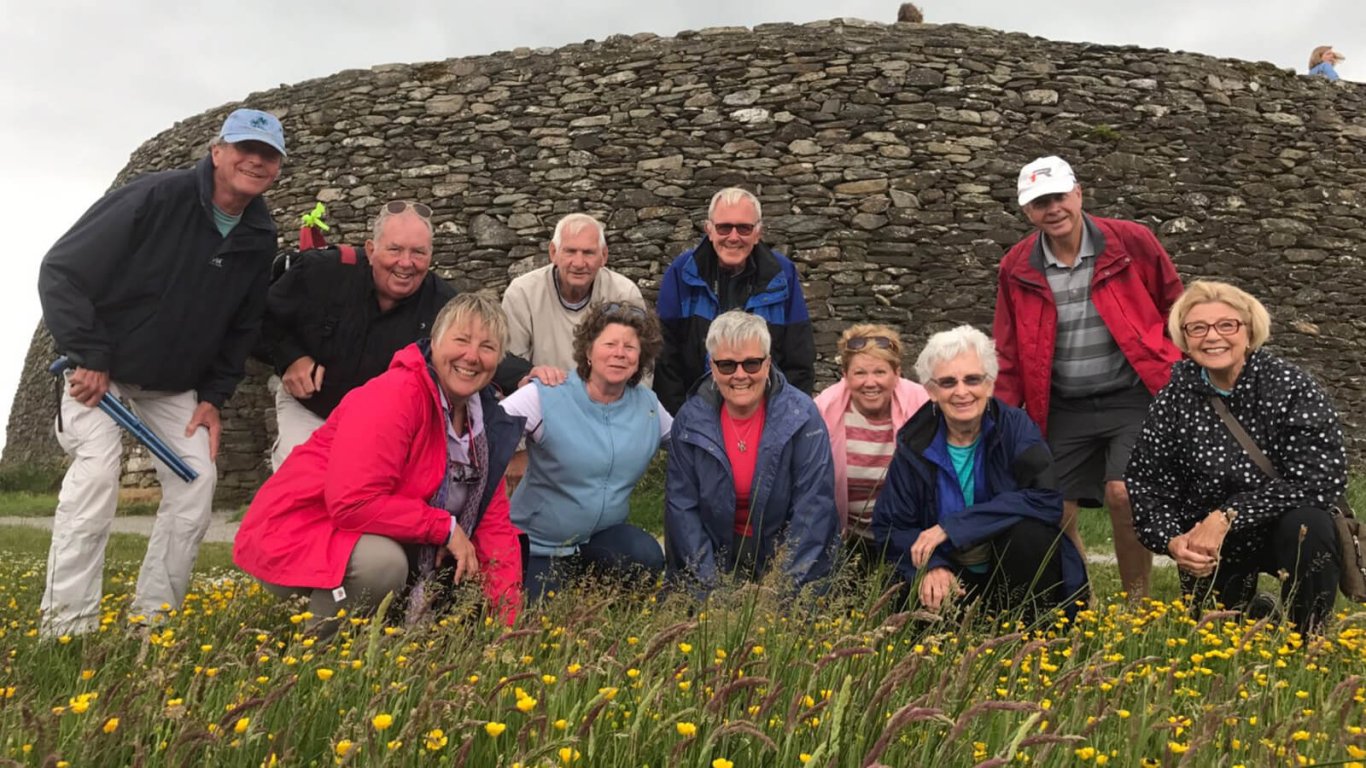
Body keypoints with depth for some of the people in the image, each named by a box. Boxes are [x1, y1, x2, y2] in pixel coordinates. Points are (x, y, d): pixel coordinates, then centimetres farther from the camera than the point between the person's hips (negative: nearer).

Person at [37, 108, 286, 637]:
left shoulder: (259, 239, -4)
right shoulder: (155, 198, -21)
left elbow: (242, 326, 8)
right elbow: (61, 271, -19)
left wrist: (213, 395, -1)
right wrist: (87, 358, -22)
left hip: (174, 385, 5)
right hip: (100, 368, -5)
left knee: (197, 478, -5)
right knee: (97, 468, -22)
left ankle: (152, 619, 6)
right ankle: (67, 625, -13)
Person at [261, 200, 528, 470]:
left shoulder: (442, 304, -19)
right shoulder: (319, 274, -19)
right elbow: (265, 314, -4)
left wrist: (526, 378, -43)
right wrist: (289, 358, -20)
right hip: (308, 408, 0)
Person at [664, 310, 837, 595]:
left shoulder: (801, 415, -12)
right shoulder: (690, 419, -5)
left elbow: (814, 505, -12)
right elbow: (681, 505, -4)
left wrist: (785, 582, -17)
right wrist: (708, 582, -12)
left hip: (782, 550, -1)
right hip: (717, 553, 1)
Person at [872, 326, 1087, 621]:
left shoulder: (1015, 427, -11)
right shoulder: (914, 444, -6)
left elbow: (1047, 501, -25)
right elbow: (890, 527, -5)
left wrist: (952, 525, -28)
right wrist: (930, 566, -27)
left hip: (1015, 574, -1)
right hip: (953, 579, 1)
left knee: (1027, 529, -30)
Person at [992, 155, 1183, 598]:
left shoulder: (1131, 242, -5)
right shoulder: (1017, 268, 1)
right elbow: (1009, 355, 8)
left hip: (1132, 398, -3)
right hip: (1063, 409, 3)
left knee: (1123, 495, -18)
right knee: (1055, 513, 3)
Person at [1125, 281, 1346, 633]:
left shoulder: (1290, 386, -16)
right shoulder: (1174, 398, -8)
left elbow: (1323, 476, -25)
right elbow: (1144, 484, -7)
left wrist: (1227, 515, -30)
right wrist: (1172, 540, -26)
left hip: (1283, 527, -2)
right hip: (1210, 550, 3)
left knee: (1306, 525, -33)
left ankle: (1306, 639, -9)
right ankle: (1250, 609, 43)